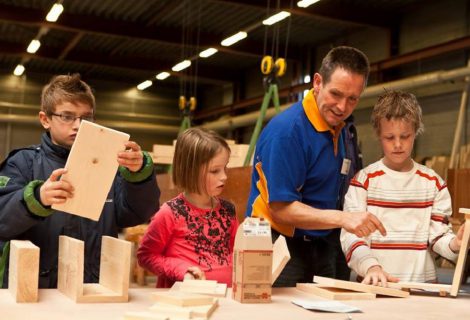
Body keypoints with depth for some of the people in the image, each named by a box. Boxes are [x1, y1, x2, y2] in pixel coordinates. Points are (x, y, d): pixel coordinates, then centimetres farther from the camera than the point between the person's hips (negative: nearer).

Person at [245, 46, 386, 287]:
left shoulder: (342, 130, 7)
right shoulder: (286, 130, -18)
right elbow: (281, 209, -21)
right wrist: (343, 218, -29)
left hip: (323, 248, 7)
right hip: (281, 248, -7)